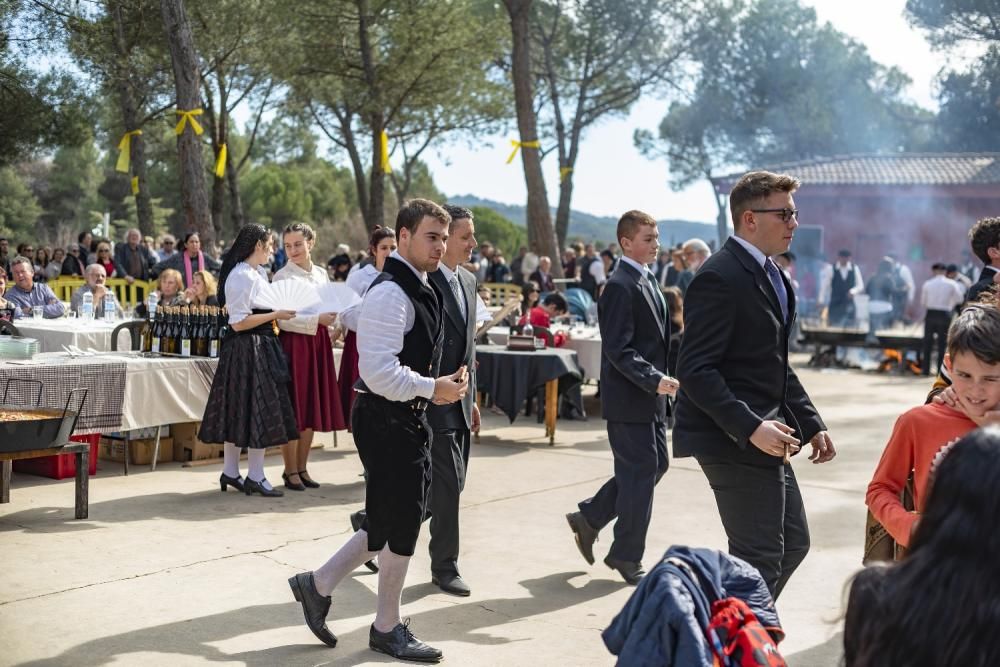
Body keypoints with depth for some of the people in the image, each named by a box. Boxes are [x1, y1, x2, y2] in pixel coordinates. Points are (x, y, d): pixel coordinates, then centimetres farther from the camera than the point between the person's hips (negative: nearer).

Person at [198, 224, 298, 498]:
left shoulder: (256, 274, 14)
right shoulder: (241, 276, -16)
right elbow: (239, 323, -19)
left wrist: (279, 314, 8)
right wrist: (275, 315, -16)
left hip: (260, 347, 10)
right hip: (247, 349, -10)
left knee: (240, 411, 13)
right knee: (257, 410, -4)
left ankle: (230, 472, 20)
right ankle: (255, 477, 4)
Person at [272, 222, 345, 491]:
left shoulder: (321, 274, 11)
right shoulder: (282, 276, -6)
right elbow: (283, 319, -13)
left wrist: (332, 318, 0)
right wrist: (317, 320, -21)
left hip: (318, 343, 6)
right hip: (294, 343, -6)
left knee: (313, 408, 10)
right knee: (293, 410, -1)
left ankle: (302, 468, 20)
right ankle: (290, 472, 8)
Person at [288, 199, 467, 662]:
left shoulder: (421, 289, 12)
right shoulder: (390, 293, -20)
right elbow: (378, 372, -27)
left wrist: (439, 387, 11)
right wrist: (433, 389, -19)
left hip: (408, 417, 10)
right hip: (387, 419, -10)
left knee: (391, 522, 17)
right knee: (401, 523, 2)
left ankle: (318, 585, 29)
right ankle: (388, 629, 20)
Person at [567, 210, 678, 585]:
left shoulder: (648, 281, 14)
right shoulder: (621, 286, -17)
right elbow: (618, 350, -23)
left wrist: (660, 379, 12)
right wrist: (654, 380, -28)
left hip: (650, 396, 10)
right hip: (629, 398, -10)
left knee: (656, 464, 16)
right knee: (640, 471, -1)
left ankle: (589, 517, 27)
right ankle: (626, 557, 14)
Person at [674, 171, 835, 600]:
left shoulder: (770, 275, 15)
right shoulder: (720, 278, -17)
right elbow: (695, 370, -23)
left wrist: (811, 424, 15)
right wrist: (751, 427, -29)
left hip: (763, 438, 10)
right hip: (734, 440, -10)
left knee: (793, 543, 17)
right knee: (760, 557, -4)